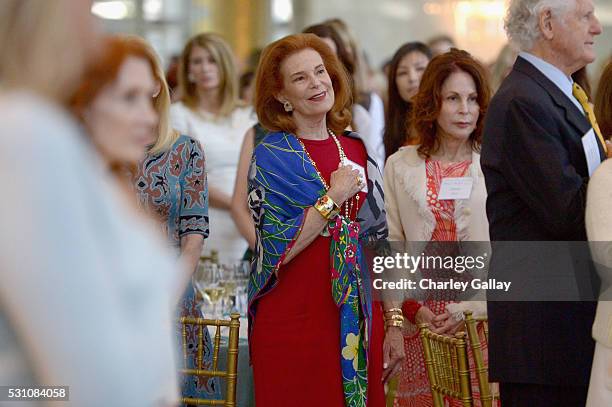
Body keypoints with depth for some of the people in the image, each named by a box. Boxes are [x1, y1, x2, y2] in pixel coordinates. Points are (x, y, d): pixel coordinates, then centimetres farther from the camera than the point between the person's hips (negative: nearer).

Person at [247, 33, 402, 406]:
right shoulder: (271, 157, -4)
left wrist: (394, 323, 5)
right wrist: (332, 199, -14)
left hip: (358, 319, 5)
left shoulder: (356, 150, 9)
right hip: (293, 321, -4)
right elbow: (276, 251, -14)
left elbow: (378, 241, 10)